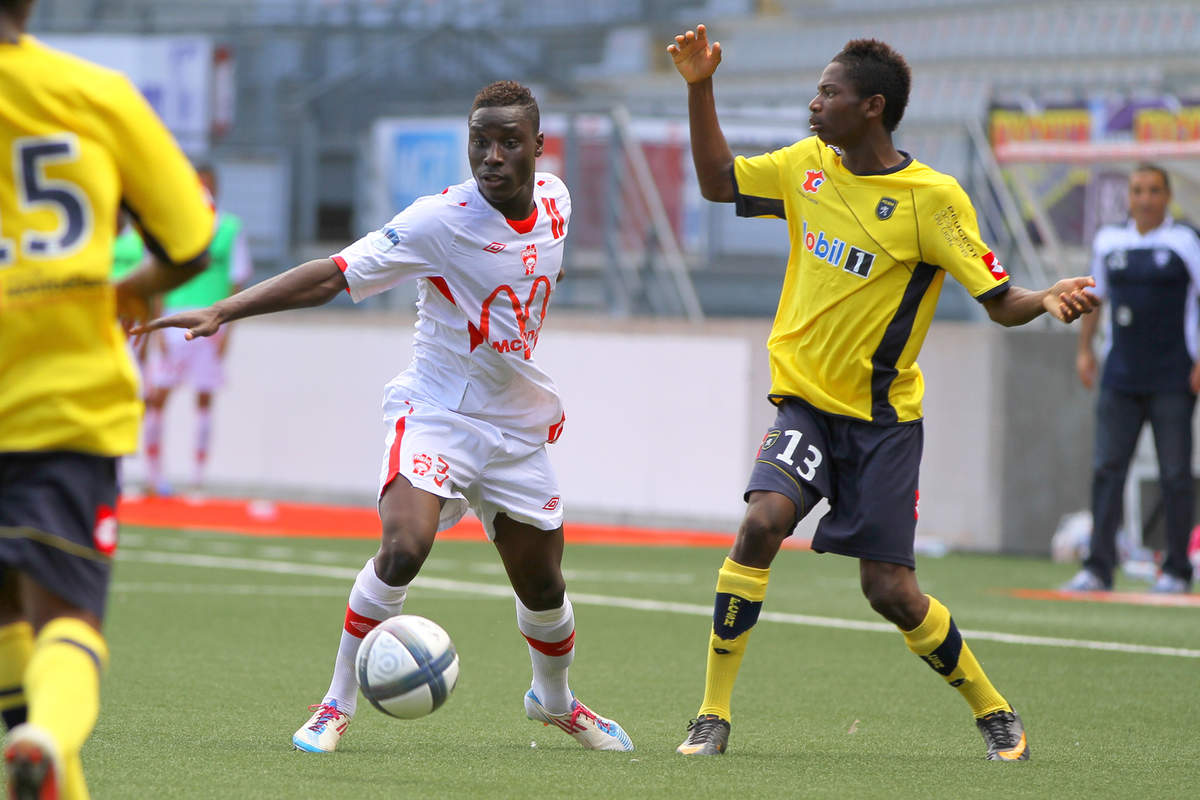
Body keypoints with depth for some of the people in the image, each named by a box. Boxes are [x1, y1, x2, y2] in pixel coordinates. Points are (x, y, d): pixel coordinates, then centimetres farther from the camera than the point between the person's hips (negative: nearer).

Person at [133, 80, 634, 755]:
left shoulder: (553, 199, -1)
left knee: (544, 586, 12)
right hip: (436, 413, -5)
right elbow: (332, 275, -25)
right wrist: (221, 312, -33)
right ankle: (337, 705, -13)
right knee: (404, 547, -28)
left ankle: (556, 699, 43)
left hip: (519, 427, 5)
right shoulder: (440, 220, -19)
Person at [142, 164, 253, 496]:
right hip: (174, 319, 0)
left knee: (205, 400, 2)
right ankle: (153, 474, 5)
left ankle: (198, 480, 6)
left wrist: (227, 327, -3)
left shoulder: (231, 228, 6)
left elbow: (238, 281, 6)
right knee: (157, 396, -3)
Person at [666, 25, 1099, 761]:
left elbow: (1000, 301, -12)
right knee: (762, 522, -23)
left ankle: (995, 713, 22)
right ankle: (713, 715, -15)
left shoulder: (933, 198, -13)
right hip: (804, 402, 3)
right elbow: (717, 181, 16)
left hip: (883, 416, -3)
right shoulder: (807, 167, 2)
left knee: (891, 590, -3)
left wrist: (1048, 301, -33)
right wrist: (700, 88, 5)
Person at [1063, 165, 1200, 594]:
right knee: (1107, 468, -2)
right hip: (1120, 378, 4)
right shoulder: (1108, 241, 11)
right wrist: (1084, 348, 16)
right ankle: (1098, 567, -2)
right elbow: (1095, 296, 23)